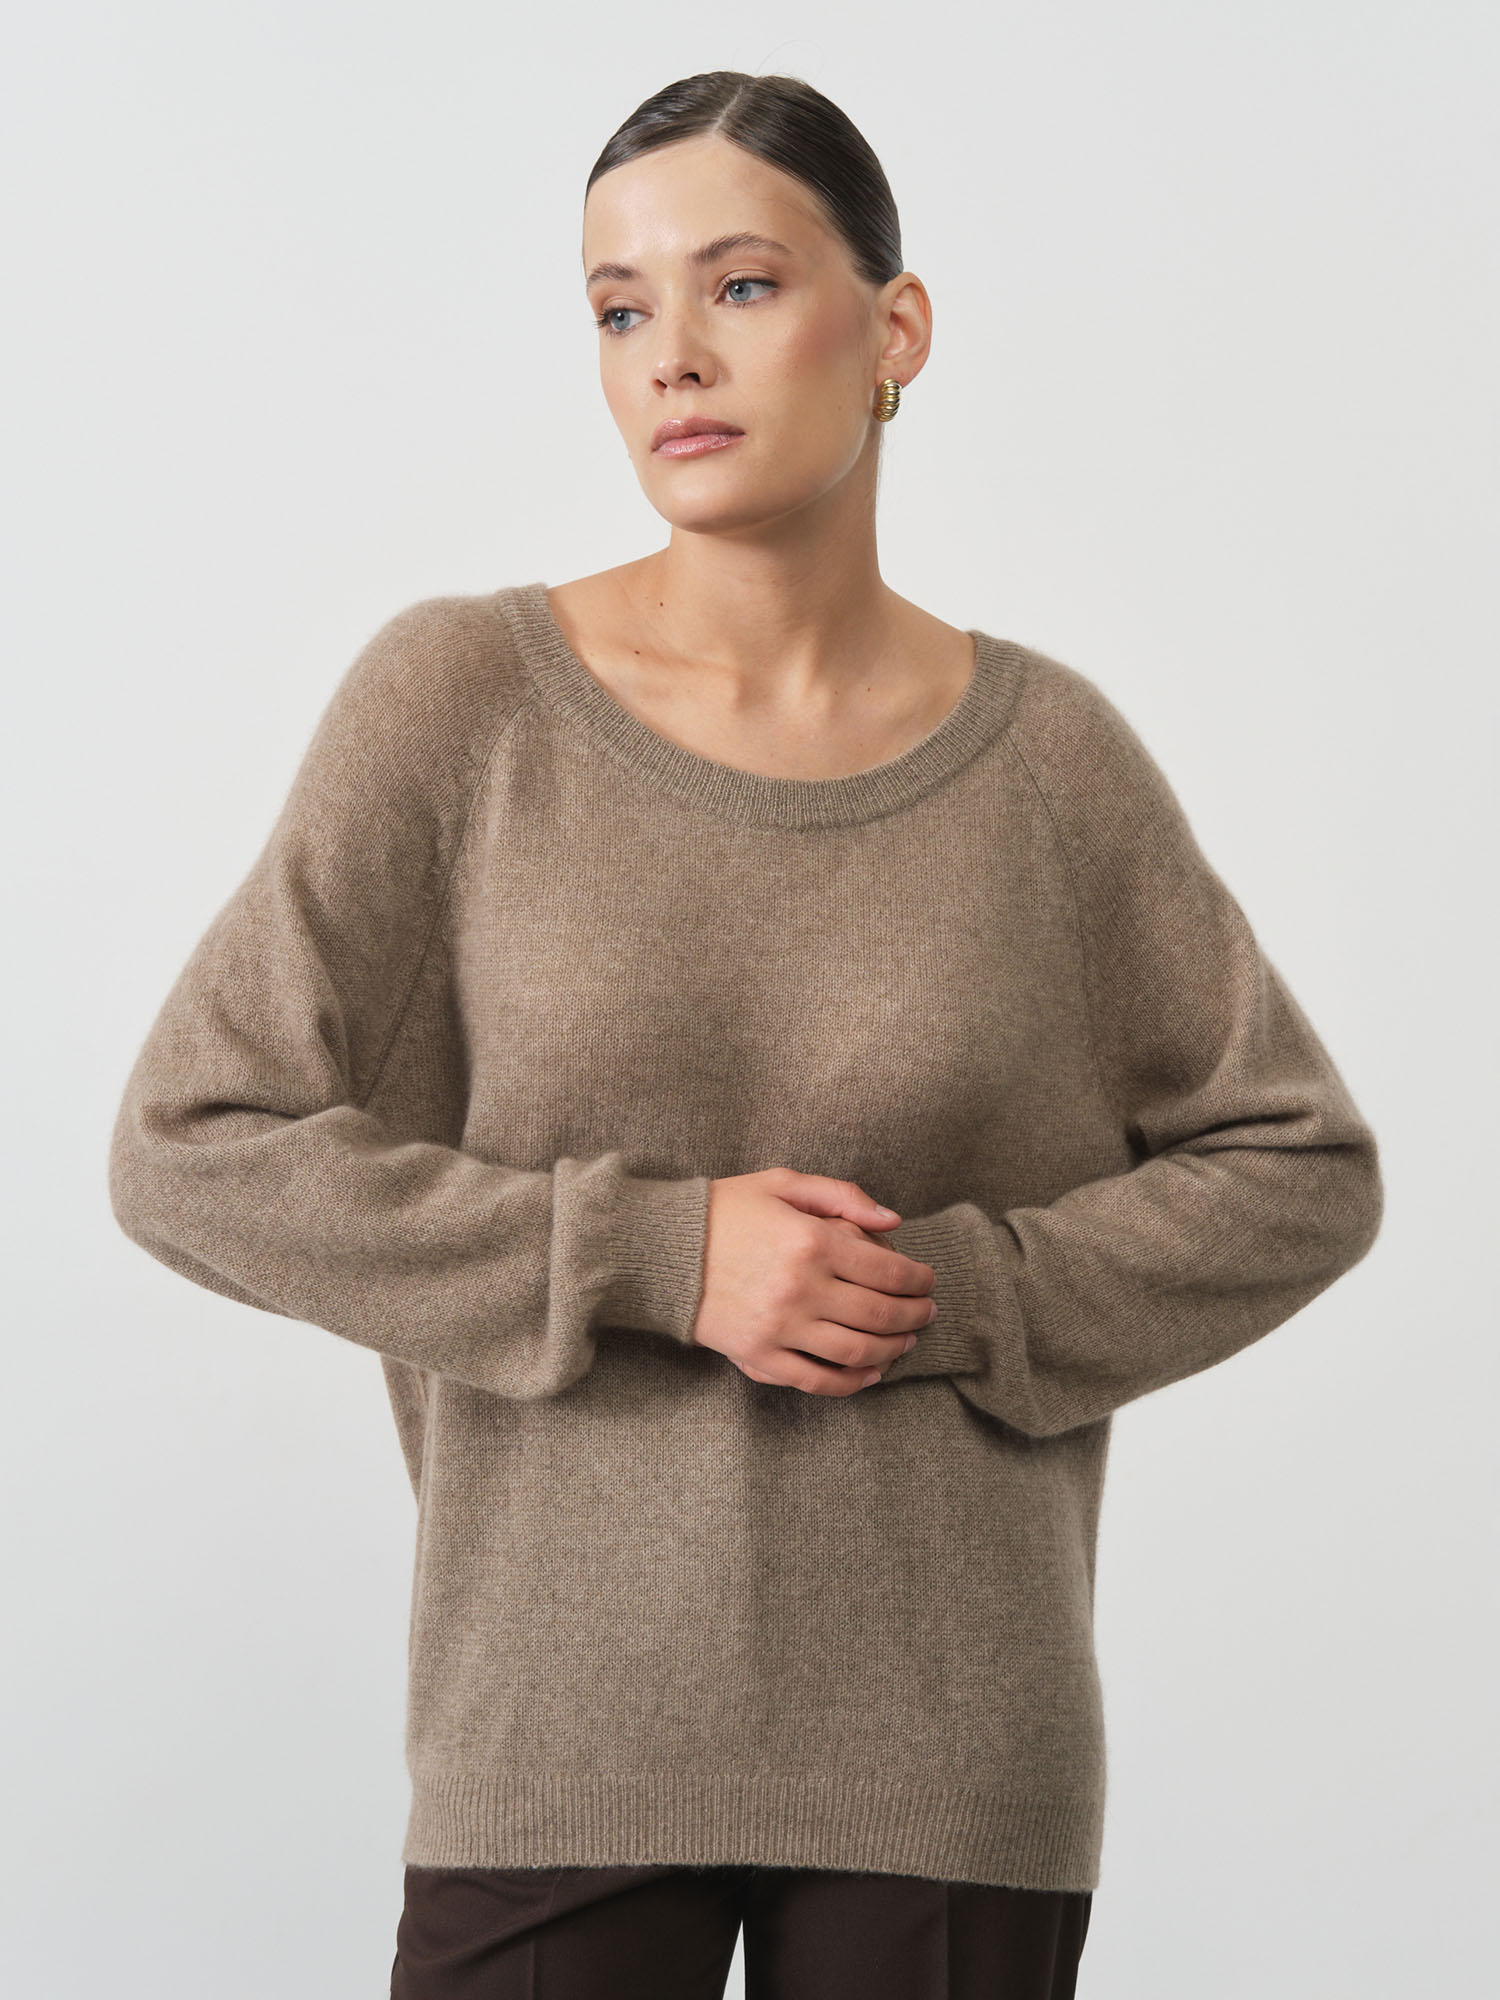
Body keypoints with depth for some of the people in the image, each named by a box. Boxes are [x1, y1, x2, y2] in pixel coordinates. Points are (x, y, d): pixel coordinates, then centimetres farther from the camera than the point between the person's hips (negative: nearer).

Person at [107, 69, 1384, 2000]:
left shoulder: (1046, 755, 1)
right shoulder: (460, 698, -4)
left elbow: (1300, 1171, 7)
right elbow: (193, 1151, -7)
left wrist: (958, 1297, -8)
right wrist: (660, 1256, -14)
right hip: (565, 1734, -1)